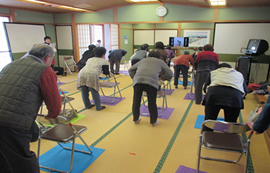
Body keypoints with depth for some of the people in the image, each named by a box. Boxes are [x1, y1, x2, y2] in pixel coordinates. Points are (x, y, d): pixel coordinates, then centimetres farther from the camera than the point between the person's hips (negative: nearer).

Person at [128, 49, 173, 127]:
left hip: (138, 80, 3)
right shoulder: (160, 62, 28)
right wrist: (162, 78, 38)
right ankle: (153, 121, 22)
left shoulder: (142, 60, 35)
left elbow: (130, 70, 36)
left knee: (136, 100, 14)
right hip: (151, 81, -2)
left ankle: (136, 119, 28)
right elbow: (170, 73, 25)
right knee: (152, 102, 9)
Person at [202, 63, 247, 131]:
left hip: (214, 93, 0)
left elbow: (205, 88, 23)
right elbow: (245, 91, 28)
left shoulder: (213, 72, 31)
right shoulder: (239, 74, 35)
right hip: (234, 97, 1)